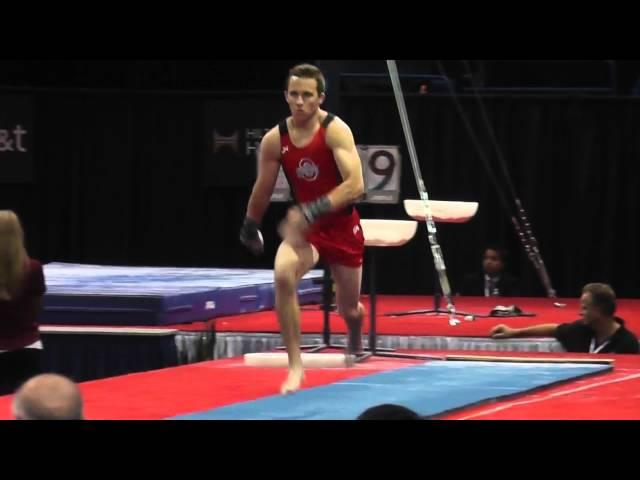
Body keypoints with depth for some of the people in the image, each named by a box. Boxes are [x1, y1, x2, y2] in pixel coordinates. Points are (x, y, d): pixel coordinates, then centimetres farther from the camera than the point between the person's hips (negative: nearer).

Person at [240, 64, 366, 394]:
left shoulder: (335, 131, -21)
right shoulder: (274, 140, -9)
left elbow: (356, 185, -31)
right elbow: (263, 190, 7)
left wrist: (313, 210, -40)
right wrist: (250, 228, 18)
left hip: (342, 227, -2)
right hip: (304, 226, 2)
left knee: (348, 308, 13)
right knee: (283, 274, -31)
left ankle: (355, 345, 54)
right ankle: (295, 365, -24)